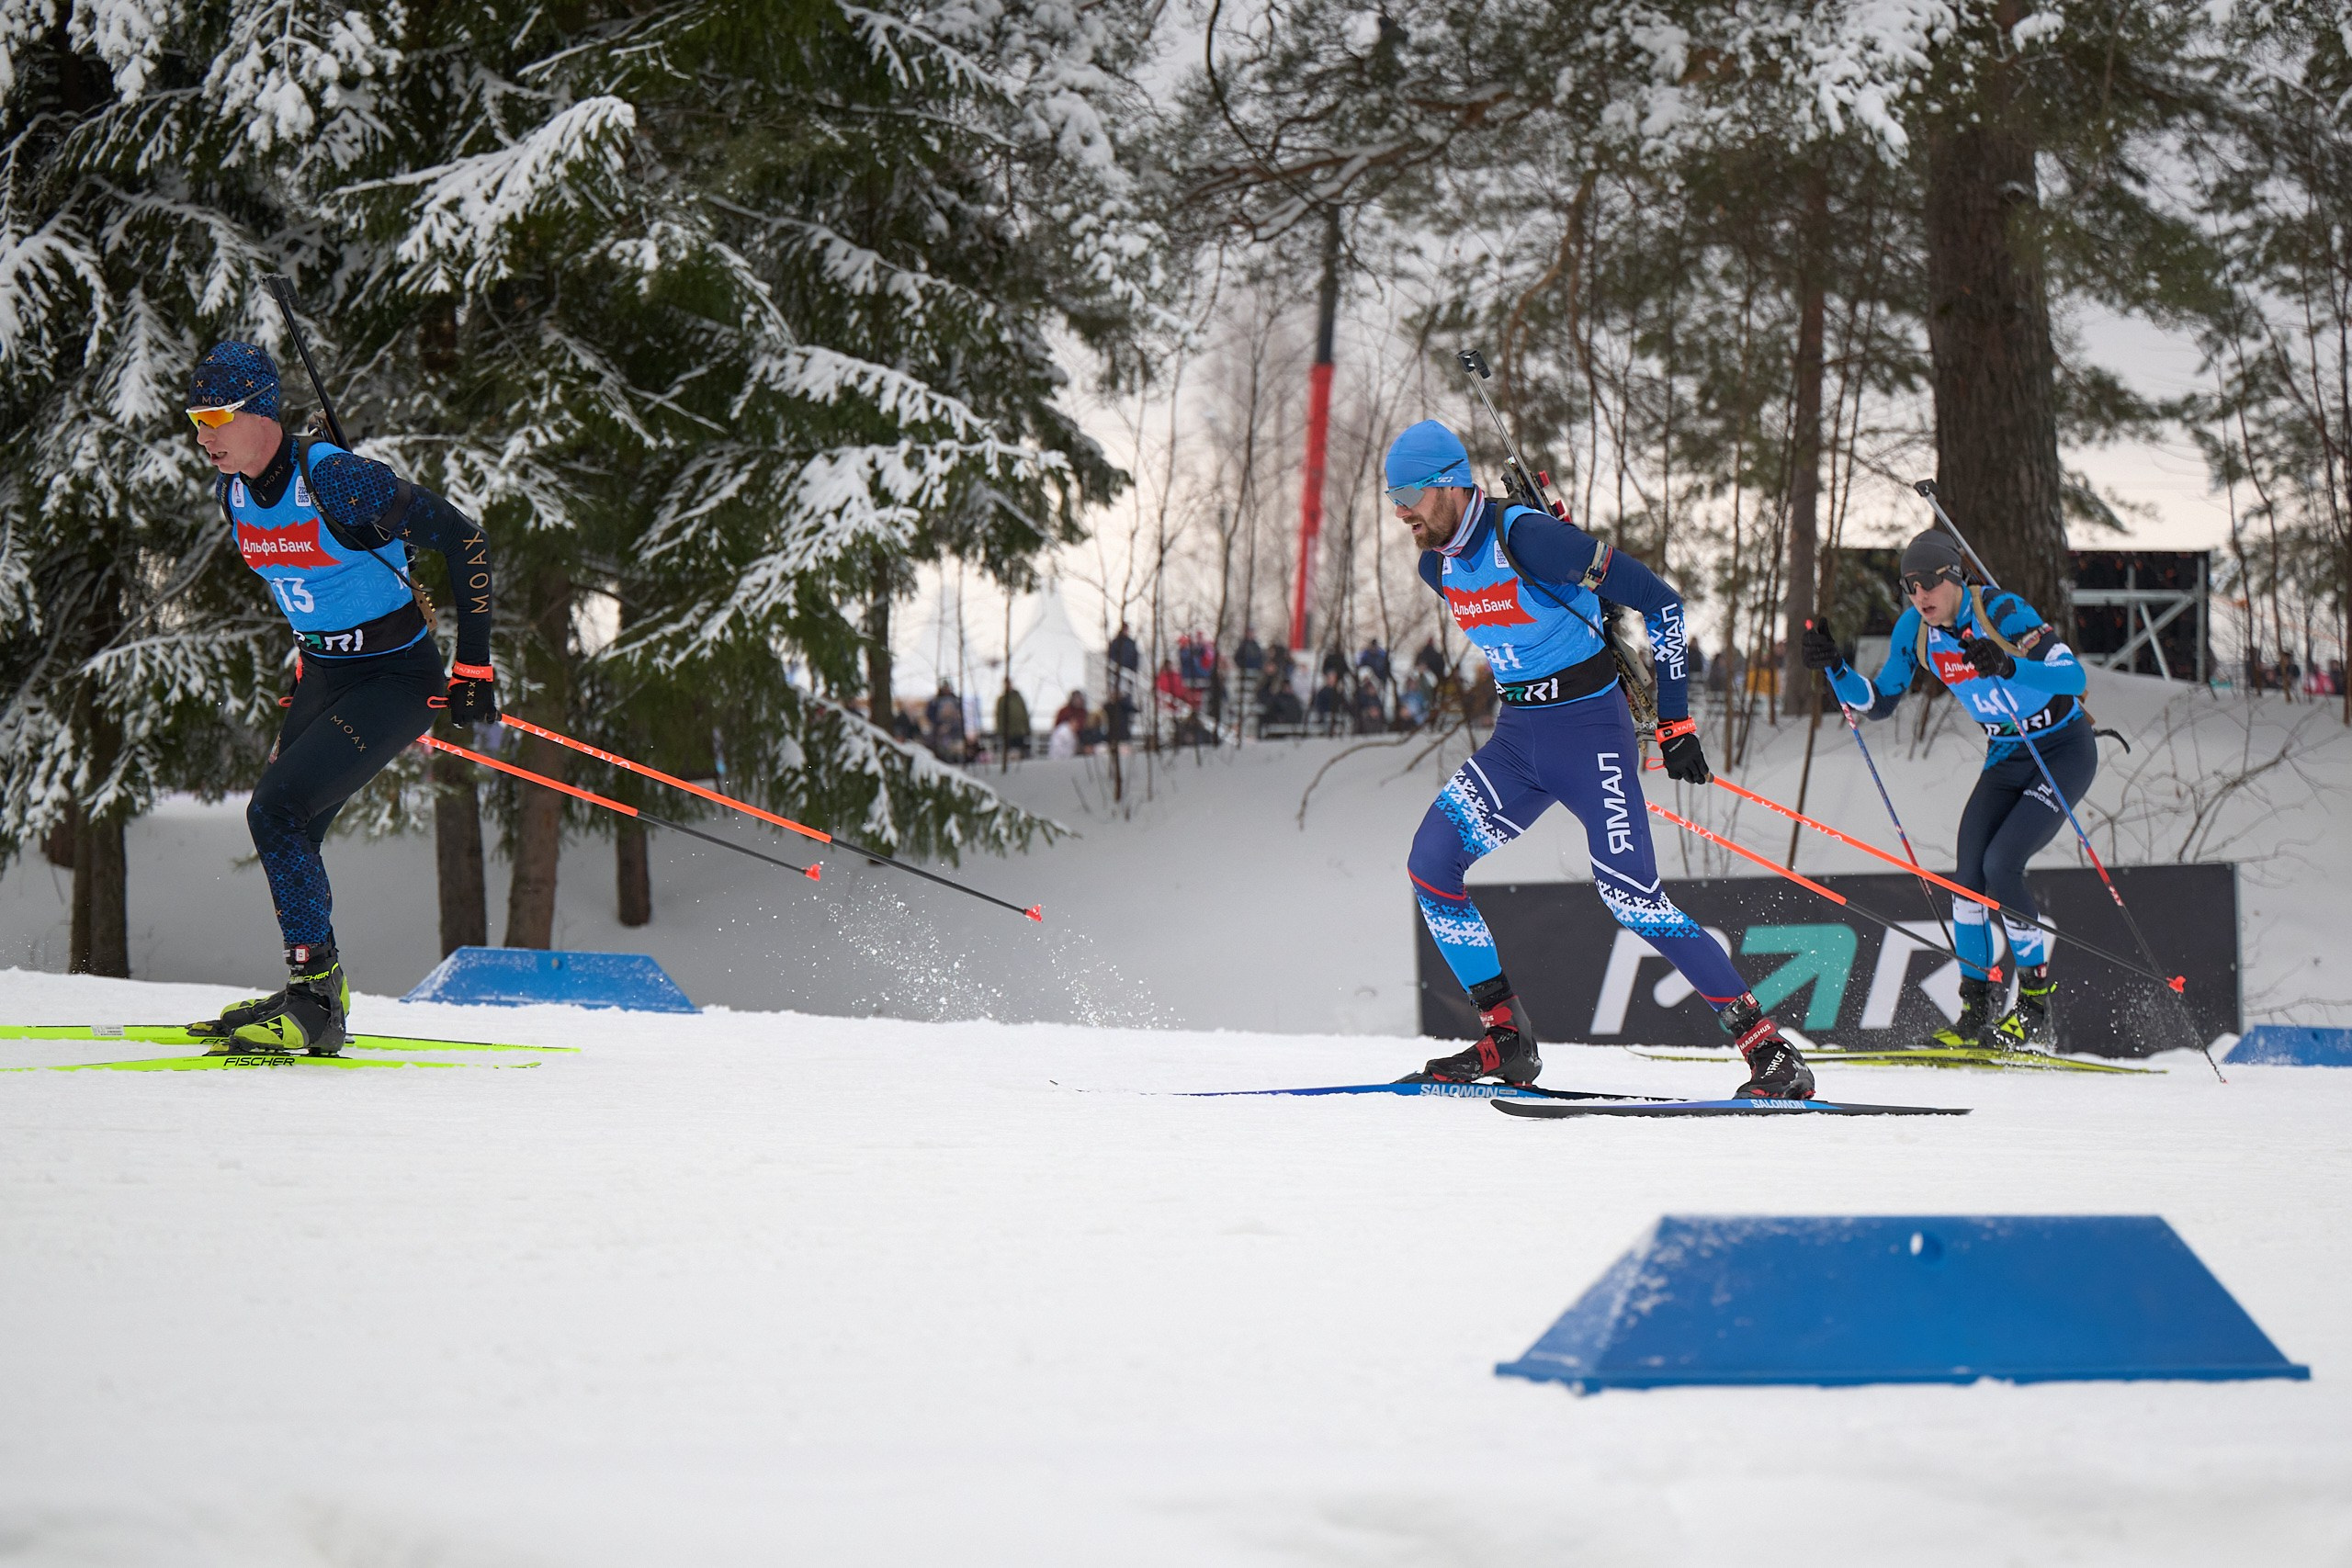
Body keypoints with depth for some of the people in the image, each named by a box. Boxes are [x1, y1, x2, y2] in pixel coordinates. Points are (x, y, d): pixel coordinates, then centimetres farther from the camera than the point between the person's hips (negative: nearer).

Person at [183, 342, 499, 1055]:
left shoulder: (338, 480, -25)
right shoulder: (233, 490, -1)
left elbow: (465, 541, -20)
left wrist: (473, 664, -18)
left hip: (398, 676, -8)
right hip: (324, 674, 8)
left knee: (276, 811, -19)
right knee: (282, 828, 5)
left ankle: (315, 997, -13)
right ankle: (319, 996, 21)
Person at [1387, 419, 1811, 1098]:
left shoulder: (1530, 538, -21)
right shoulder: (1439, 566, 4)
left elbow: (1659, 600, -16)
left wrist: (1675, 720, -14)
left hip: (1591, 727, -8)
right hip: (1517, 737, 8)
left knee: (1631, 897, -17)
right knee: (1430, 863, -7)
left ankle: (1769, 1050, -11)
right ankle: (1506, 1041, 3)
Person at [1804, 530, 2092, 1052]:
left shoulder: (2002, 612, -24)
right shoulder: (1915, 629, -5)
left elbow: (2075, 677, -31)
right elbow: (1878, 701, 2)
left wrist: (2009, 667, -47)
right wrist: (1834, 668, -15)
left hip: (2064, 750, -6)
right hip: (2006, 758, 6)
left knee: (2001, 864, -20)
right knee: (1969, 872, -11)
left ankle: (2037, 1008, -8)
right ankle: (1976, 1013, -4)